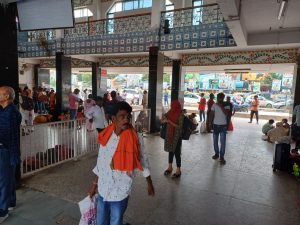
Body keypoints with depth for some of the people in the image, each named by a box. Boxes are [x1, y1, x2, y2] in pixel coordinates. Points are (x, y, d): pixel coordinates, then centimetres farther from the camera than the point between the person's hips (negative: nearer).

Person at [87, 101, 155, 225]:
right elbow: (100, 162, 5)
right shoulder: (105, 137, -7)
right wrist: (94, 184, 12)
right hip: (103, 190, 4)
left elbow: (143, 160, -4)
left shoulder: (136, 139, -17)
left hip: (120, 192, -4)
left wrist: (149, 183, 5)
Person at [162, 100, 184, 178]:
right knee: (170, 151, 17)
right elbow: (163, 120, 13)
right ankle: (170, 167, 33)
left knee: (176, 152, 1)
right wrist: (164, 119, -10)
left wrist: (169, 121, -22)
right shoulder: (170, 112, 3)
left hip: (177, 136, -6)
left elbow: (179, 126, -18)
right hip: (169, 135, 6)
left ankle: (178, 170, 15)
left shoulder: (180, 114, -15)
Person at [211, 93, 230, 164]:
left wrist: (221, 106, -23)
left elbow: (226, 114, -22)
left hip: (223, 125, -3)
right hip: (215, 125, 3)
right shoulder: (214, 105, 2)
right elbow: (212, 115, 5)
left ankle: (222, 156, 4)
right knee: (215, 140, 11)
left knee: (223, 141, -4)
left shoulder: (226, 105, -6)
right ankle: (216, 153, 26)